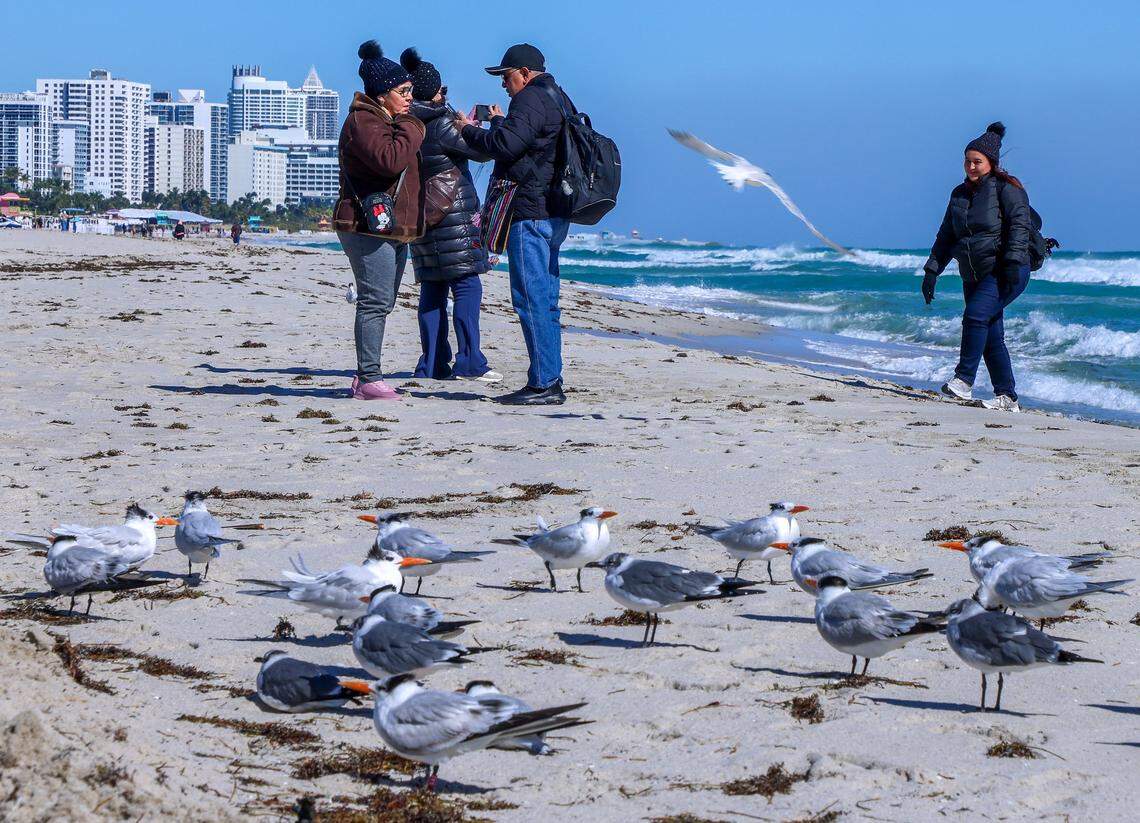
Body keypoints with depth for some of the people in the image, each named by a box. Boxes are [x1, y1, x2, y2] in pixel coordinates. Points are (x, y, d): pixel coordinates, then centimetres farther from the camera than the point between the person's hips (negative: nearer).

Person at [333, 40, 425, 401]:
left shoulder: (388, 122, 22)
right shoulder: (363, 121, -12)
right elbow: (390, 160, -28)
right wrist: (411, 127, -16)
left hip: (391, 228, 11)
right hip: (368, 226, -11)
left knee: (381, 303, 11)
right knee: (375, 301, -13)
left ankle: (366, 377, 15)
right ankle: (369, 378, -13)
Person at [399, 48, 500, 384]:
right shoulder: (440, 124, -14)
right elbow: (482, 152, -9)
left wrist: (466, 126, 24)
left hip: (420, 216, 8)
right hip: (454, 215, -8)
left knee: (432, 289, 10)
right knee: (467, 286, -5)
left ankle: (432, 364, 9)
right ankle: (469, 363, -8)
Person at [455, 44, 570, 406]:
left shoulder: (531, 100, -11)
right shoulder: (557, 98, 21)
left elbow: (505, 145, -21)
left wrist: (468, 130, -6)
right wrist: (500, 122, 28)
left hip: (529, 213, -11)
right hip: (553, 214, 11)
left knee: (532, 298, -10)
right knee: (544, 299, 12)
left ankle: (543, 384, -12)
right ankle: (550, 381, 14)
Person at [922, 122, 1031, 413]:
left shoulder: (1006, 189, -4)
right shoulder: (960, 194, 16)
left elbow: (1019, 225, -15)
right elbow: (946, 237, 20)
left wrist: (1013, 261, -26)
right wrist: (932, 270, 12)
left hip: (1004, 273, -7)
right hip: (973, 276, 7)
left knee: (975, 315, -26)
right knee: (991, 336, 3)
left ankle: (964, 381, -26)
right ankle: (1006, 397, 6)